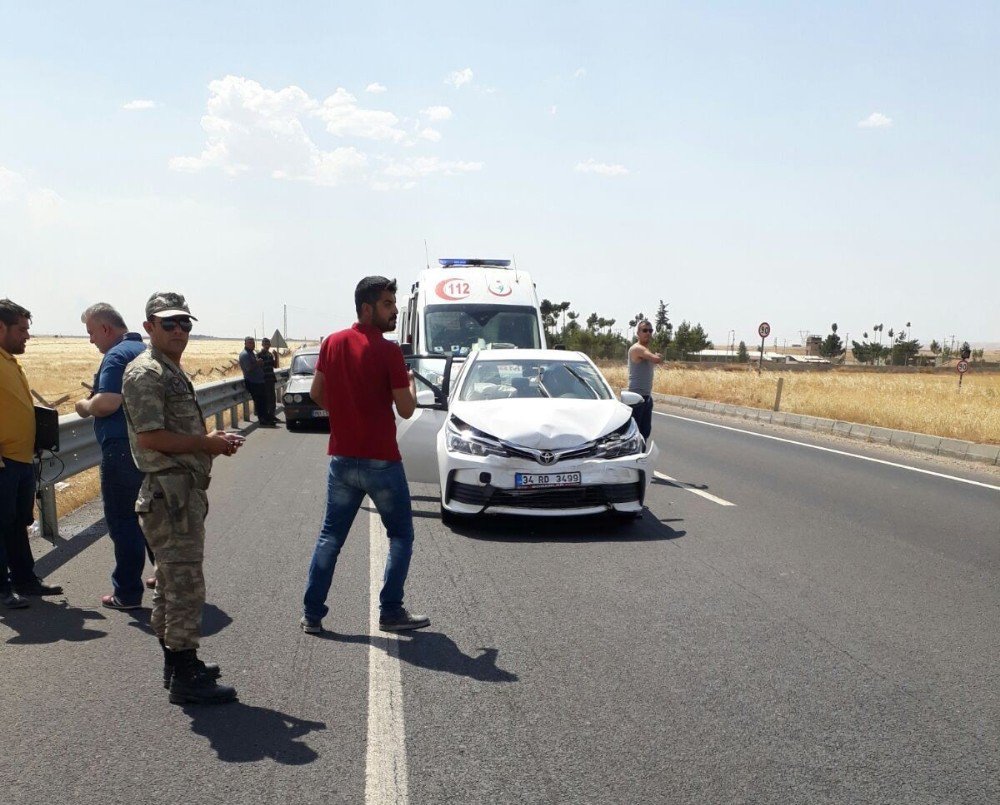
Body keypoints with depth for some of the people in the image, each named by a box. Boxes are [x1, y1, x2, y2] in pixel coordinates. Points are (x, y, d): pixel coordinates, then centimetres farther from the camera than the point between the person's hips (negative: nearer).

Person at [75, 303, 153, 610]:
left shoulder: (117, 356, -14)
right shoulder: (147, 351, 14)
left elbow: (107, 403, -26)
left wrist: (85, 406, -5)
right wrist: (96, 397, 23)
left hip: (123, 450, -9)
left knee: (123, 521, -1)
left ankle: (127, 593, 5)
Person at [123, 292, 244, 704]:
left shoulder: (173, 372, 19)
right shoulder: (145, 373, -13)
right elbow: (149, 436, -22)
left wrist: (214, 437, 8)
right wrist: (208, 443, -16)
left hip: (185, 490, 11)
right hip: (169, 491, -11)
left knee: (172, 580, 17)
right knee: (185, 582, -8)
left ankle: (176, 662, 29)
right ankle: (185, 677, -1)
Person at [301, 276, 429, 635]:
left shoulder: (332, 343, 3)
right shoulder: (388, 351, -15)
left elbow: (317, 393, 11)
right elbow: (406, 410, -12)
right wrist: (410, 384, 7)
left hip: (342, 457, 6)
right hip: (381, 461, -5)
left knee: (331, 536, 14)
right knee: (401, 535, 10)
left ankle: (312, 614, 15)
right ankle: (390, 611, 10)